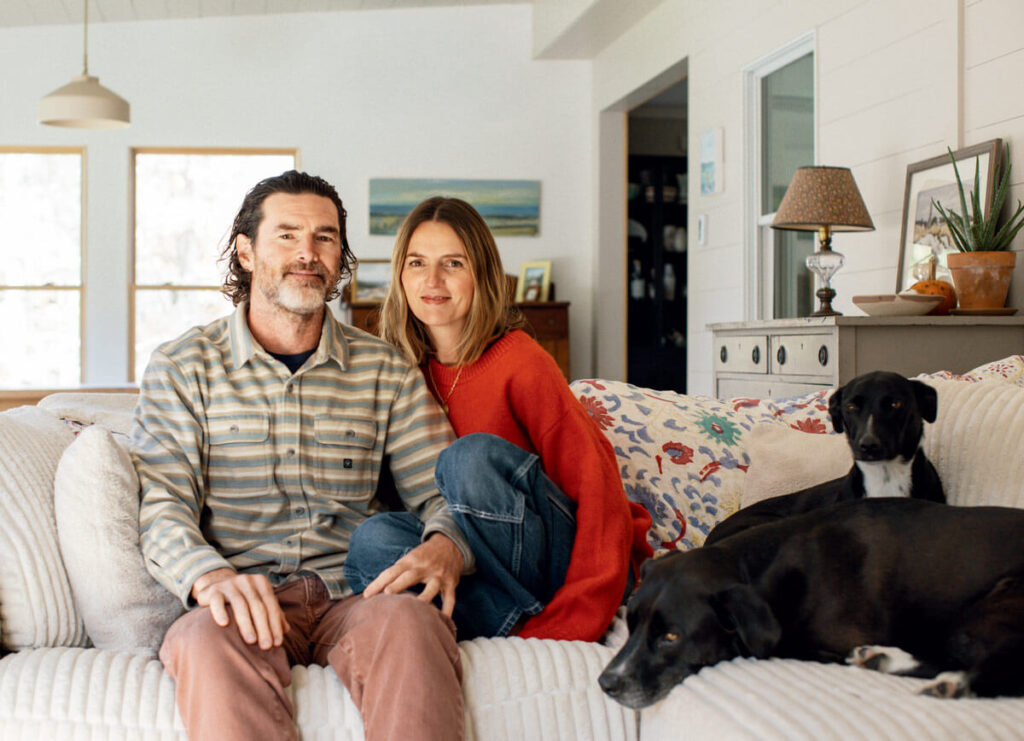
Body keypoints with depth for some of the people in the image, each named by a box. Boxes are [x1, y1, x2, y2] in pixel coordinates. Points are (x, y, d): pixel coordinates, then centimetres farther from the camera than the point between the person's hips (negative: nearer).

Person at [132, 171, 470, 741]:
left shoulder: (386, 369, 14)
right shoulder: (182, 368, 10)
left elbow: (446, 492, 10)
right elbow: (161, 507, -1)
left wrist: (444, 546, -16)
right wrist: (210, 575, -24)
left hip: (354, 593, 1)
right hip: (242, 593, 0)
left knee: (411, 618, -34)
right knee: (208, 637, -36)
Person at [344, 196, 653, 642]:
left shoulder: (520, 362, -12)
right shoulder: (405, 367, 5)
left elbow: (597, 487, -16)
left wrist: (560, 627, -25)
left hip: (571, 566, -4)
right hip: (487, 563, 4)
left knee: (472, 455, -29)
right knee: (372, 537, -23)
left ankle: (534, 625, -21)